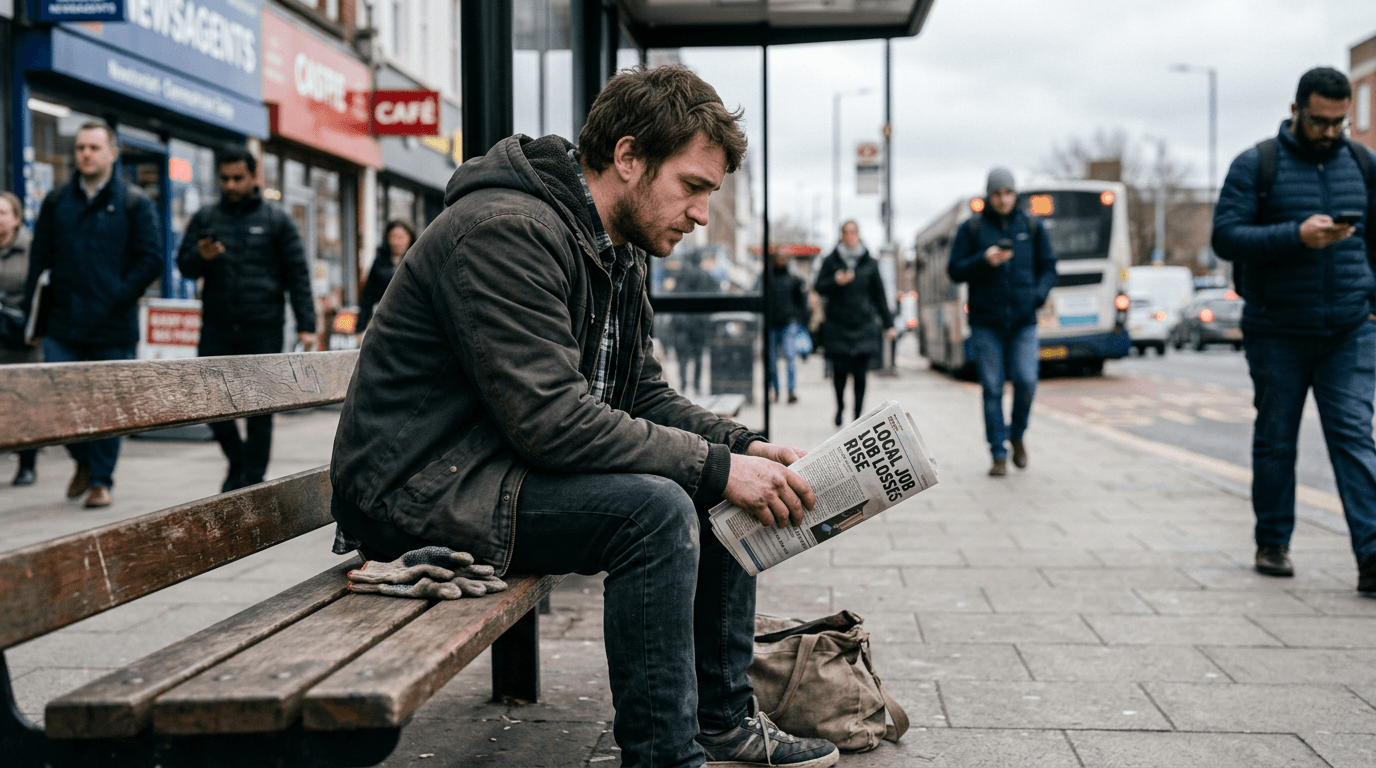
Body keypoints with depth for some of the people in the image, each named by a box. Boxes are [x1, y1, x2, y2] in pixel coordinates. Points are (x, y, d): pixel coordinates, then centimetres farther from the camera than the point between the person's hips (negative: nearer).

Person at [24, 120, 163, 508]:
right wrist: (34, 302, 2)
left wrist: (118, 298, -9)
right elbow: (39, 255, 13)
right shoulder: (56, 201, 11)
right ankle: (83, 460, 27)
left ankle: (101, 480, 16)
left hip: (113, 329, -2)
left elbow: (150, 259, -1)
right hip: (62, 326, 3)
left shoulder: (134, 203, 2)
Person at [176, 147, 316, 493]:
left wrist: (306, 325, -7)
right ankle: (237, 458, 24)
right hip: (216, 328, 2)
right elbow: (184, 266, 9)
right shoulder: (205, 218, 11)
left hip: (263, 330, -2)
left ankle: (251, 481, 8)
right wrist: (201, 257, -15)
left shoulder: (277, 220, 5)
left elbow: (297, 275, 2)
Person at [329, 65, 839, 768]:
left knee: (720, 493, 4)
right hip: (421, 491, -10)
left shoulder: (618, 254, 10)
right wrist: (717, 466, -26)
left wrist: (747, 448, -5)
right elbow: (550, 419, -29)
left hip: (504, 466, 10)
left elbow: (644, 398, 12)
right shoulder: (507, 231, -22)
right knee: (655, 508, -28)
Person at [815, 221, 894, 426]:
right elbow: (819, 287, 6)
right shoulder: (831, 261, 6)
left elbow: (879, 294, 12)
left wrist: (887, 323, 10)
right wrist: (836, 282, -15)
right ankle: (840, 406, 23)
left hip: (864, 325, 1)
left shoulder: (869, 263, 9)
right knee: (839, 371, -3)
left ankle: (858, 415, 4)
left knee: (860, 373, -4)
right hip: (837, 324, -1)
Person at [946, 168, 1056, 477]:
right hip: (986, 323, -1)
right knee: (992, 389, -1)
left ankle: (1017, 435, 16)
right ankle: (999, 454, 8)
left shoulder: (1032, 227, 9)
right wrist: (984, 261, -15)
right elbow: (955, 271, 2)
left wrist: (1039, 294, -7)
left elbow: (1048, 267, 12)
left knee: (1026, 382, -11)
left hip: (1024, 322, 1)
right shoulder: (971, 228, 4)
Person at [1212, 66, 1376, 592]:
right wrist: (1296, 237, -22)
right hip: (1277, 335, -2)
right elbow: (1225, 237, -12)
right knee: (1275, 441, 8)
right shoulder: (1255, 166, -2)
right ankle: (1272, 545, 21)